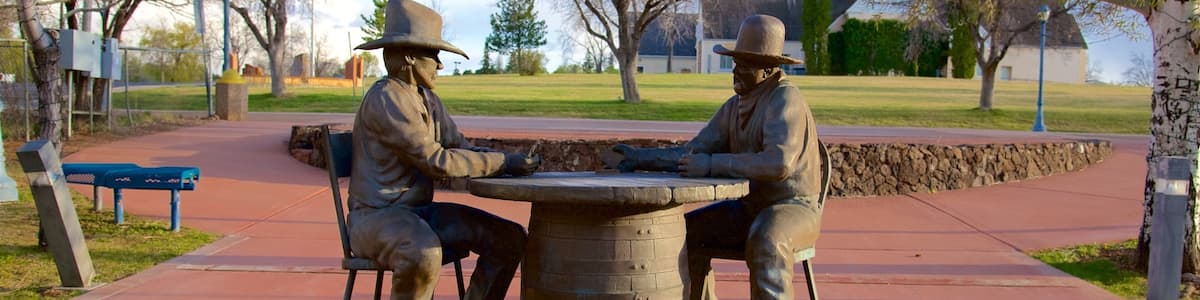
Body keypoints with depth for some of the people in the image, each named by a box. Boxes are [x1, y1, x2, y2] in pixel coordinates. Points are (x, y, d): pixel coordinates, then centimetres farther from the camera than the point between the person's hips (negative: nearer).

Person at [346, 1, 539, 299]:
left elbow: (460, 147, 9)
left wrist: (515, 160, -8)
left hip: (419, 211, 9)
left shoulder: (428, 99, 12)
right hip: (376, 218, -9)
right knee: (424, 254, -41)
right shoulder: (385, 98, -18)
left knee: (510, 238, 1)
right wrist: (503, 163, -18)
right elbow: (436, 161, -22)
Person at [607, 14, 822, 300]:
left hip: (794, 208, -8)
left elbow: (778, 162, -34)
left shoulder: (785, 99, -19)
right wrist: (642, 157, -6)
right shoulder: (735, 106, 7)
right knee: (686, 230, -2)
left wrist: (711, 164, -32)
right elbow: (693, 152, 6)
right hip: (749, 206, 8)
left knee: (765, 240, -38)